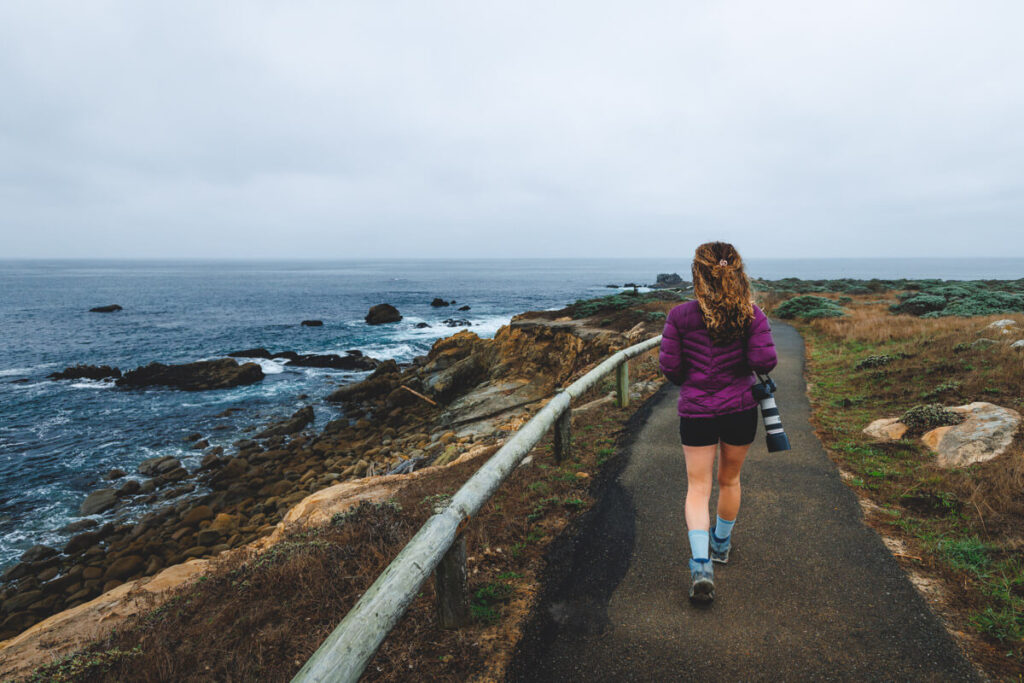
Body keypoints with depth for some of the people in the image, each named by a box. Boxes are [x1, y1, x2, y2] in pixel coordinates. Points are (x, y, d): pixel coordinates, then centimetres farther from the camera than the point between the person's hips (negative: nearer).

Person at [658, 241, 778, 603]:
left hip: (696, 412, -2)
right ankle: (721, 543, 43)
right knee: (730, 480, 22)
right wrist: (744, 365, 9)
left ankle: (701, 565, -8)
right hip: (740, 410, 2)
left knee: (698, 488, 6)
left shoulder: (680, 315, -10)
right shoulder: (752, 314, -7)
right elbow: (765, 361, -14)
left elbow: (669, 365, -8)